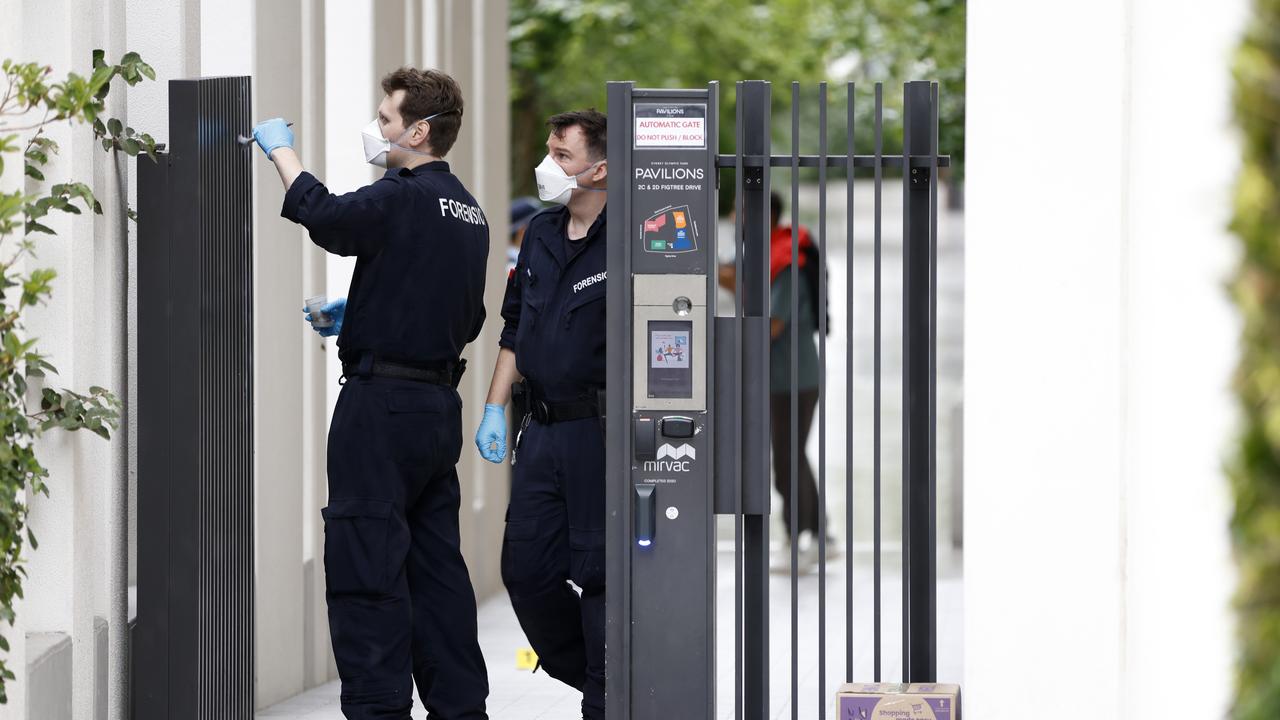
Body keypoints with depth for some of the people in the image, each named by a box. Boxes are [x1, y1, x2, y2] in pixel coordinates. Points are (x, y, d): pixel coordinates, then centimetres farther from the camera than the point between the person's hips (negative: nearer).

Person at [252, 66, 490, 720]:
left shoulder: (404, 200, -14)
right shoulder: (466, 210, 14)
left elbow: (325, 216, -24)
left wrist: (281, 149, -8)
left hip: (383, 404, -9)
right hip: (439, 401, 9)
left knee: (366, 565, -5)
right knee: (435, 562, 13)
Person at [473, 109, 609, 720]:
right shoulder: (540, 234, 12)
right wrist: (495, 409, 16)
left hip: (599, 433, -8)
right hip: (541, 431, 8)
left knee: (598, 575, -3)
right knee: (526, 568, 9)